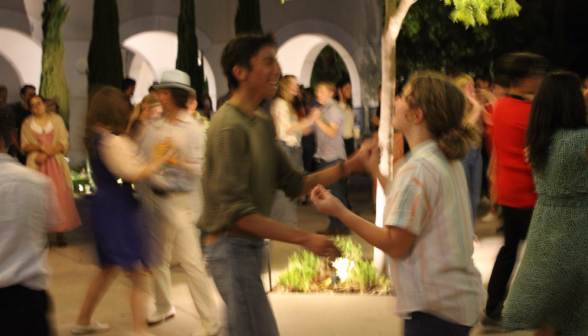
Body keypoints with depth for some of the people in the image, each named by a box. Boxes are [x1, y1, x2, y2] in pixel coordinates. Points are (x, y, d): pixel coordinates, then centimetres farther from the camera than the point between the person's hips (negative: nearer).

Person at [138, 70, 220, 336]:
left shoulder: (192, 129, -7)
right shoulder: (155, 128, 8)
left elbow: (201, 168, -12)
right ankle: (164, 308, 35)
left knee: (191, 261, -8)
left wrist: (176, 161, -21)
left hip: (180, 201, -6)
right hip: (154, 198, 6)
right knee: (157, 258, 16)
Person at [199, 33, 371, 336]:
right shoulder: (230, 126, -18)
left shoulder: (262, 123, 10)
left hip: (249, 246, 9)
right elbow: (237, 211, -23)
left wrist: (351, 165, -1)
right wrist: (306, 239, -23)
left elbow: (294, 184, 8)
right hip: (232, 246, -9)